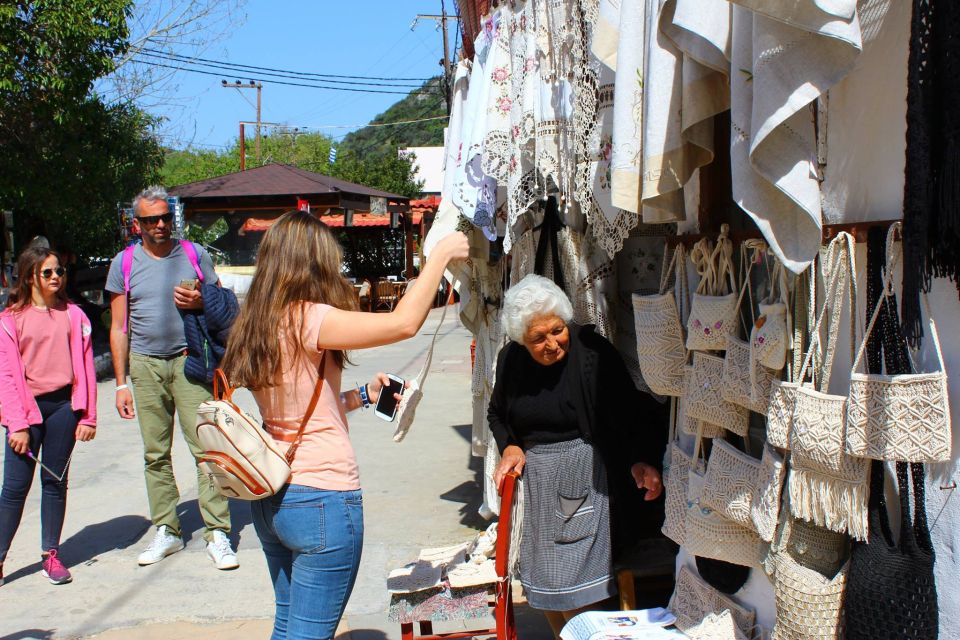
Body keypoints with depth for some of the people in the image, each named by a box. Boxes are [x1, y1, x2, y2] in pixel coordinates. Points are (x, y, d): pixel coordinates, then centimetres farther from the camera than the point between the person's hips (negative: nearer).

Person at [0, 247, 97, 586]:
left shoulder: (73, 315, 5)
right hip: (28, 408, -2)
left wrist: (88, 416, 1)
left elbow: (85, 367, 5)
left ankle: (51, 555, 18)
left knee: (55, 481, 9)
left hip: (63, 405, 2)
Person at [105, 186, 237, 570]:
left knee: (206, 446, -9)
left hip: (189, 360, -2)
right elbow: (119, 328, 9)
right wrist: (121, 383, 4)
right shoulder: (125, 263, 8)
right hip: (146, 364, 2)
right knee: (155, 453, 6)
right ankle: (166, 531, 17)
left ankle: (217, 533, -4)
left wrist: (200, 303, -11)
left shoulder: (195, 255, 6)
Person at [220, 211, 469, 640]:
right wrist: (441, 254, -13)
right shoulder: (307, 319, -18)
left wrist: (362, 396, 15)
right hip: (322, 496, -8)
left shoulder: (257, 325, 7)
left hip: (270, 497, 9)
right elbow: (405, 323, -25)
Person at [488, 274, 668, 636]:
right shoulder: (510, 359, 0)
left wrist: (642, 460, -32)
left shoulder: (591, 352, -17)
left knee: (574, 587, -7)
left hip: (582, 479, -5)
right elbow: (496, 414, 17)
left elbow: (633, 409, -17)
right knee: (540, 579, 13)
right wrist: (509, 446, -1)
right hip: (533, 477, 6)